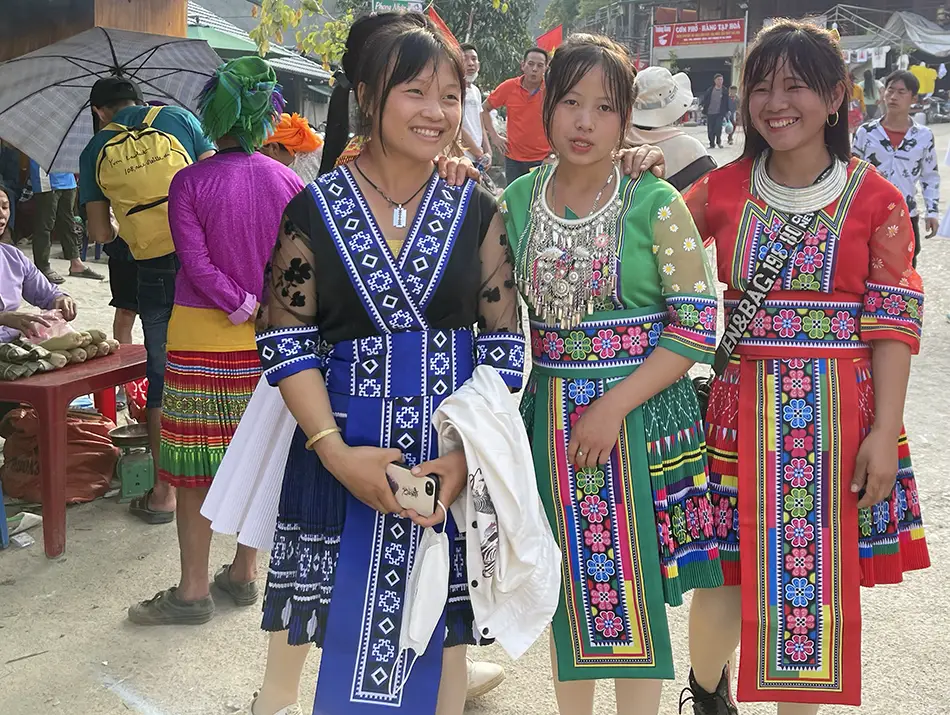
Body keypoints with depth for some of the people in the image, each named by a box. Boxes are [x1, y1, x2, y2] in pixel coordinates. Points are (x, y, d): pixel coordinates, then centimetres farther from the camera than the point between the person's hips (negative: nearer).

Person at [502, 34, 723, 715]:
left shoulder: (655, 204, -8)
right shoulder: (516, 200, 2)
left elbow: (698, 322, -10)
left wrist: (614, 404, -16)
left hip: (641, 414, -3)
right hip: (550, 416, 3)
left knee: (635, 595, 5)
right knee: (568, 588, 15)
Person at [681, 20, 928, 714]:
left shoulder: (876, 200, -2)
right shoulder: (722, 191, 3)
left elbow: (894, 323, -3)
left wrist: (885, 430, -10)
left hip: (839, 415, -1)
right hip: (743, 410, 1)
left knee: (818, 581, 8)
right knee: (728, 576, 7)